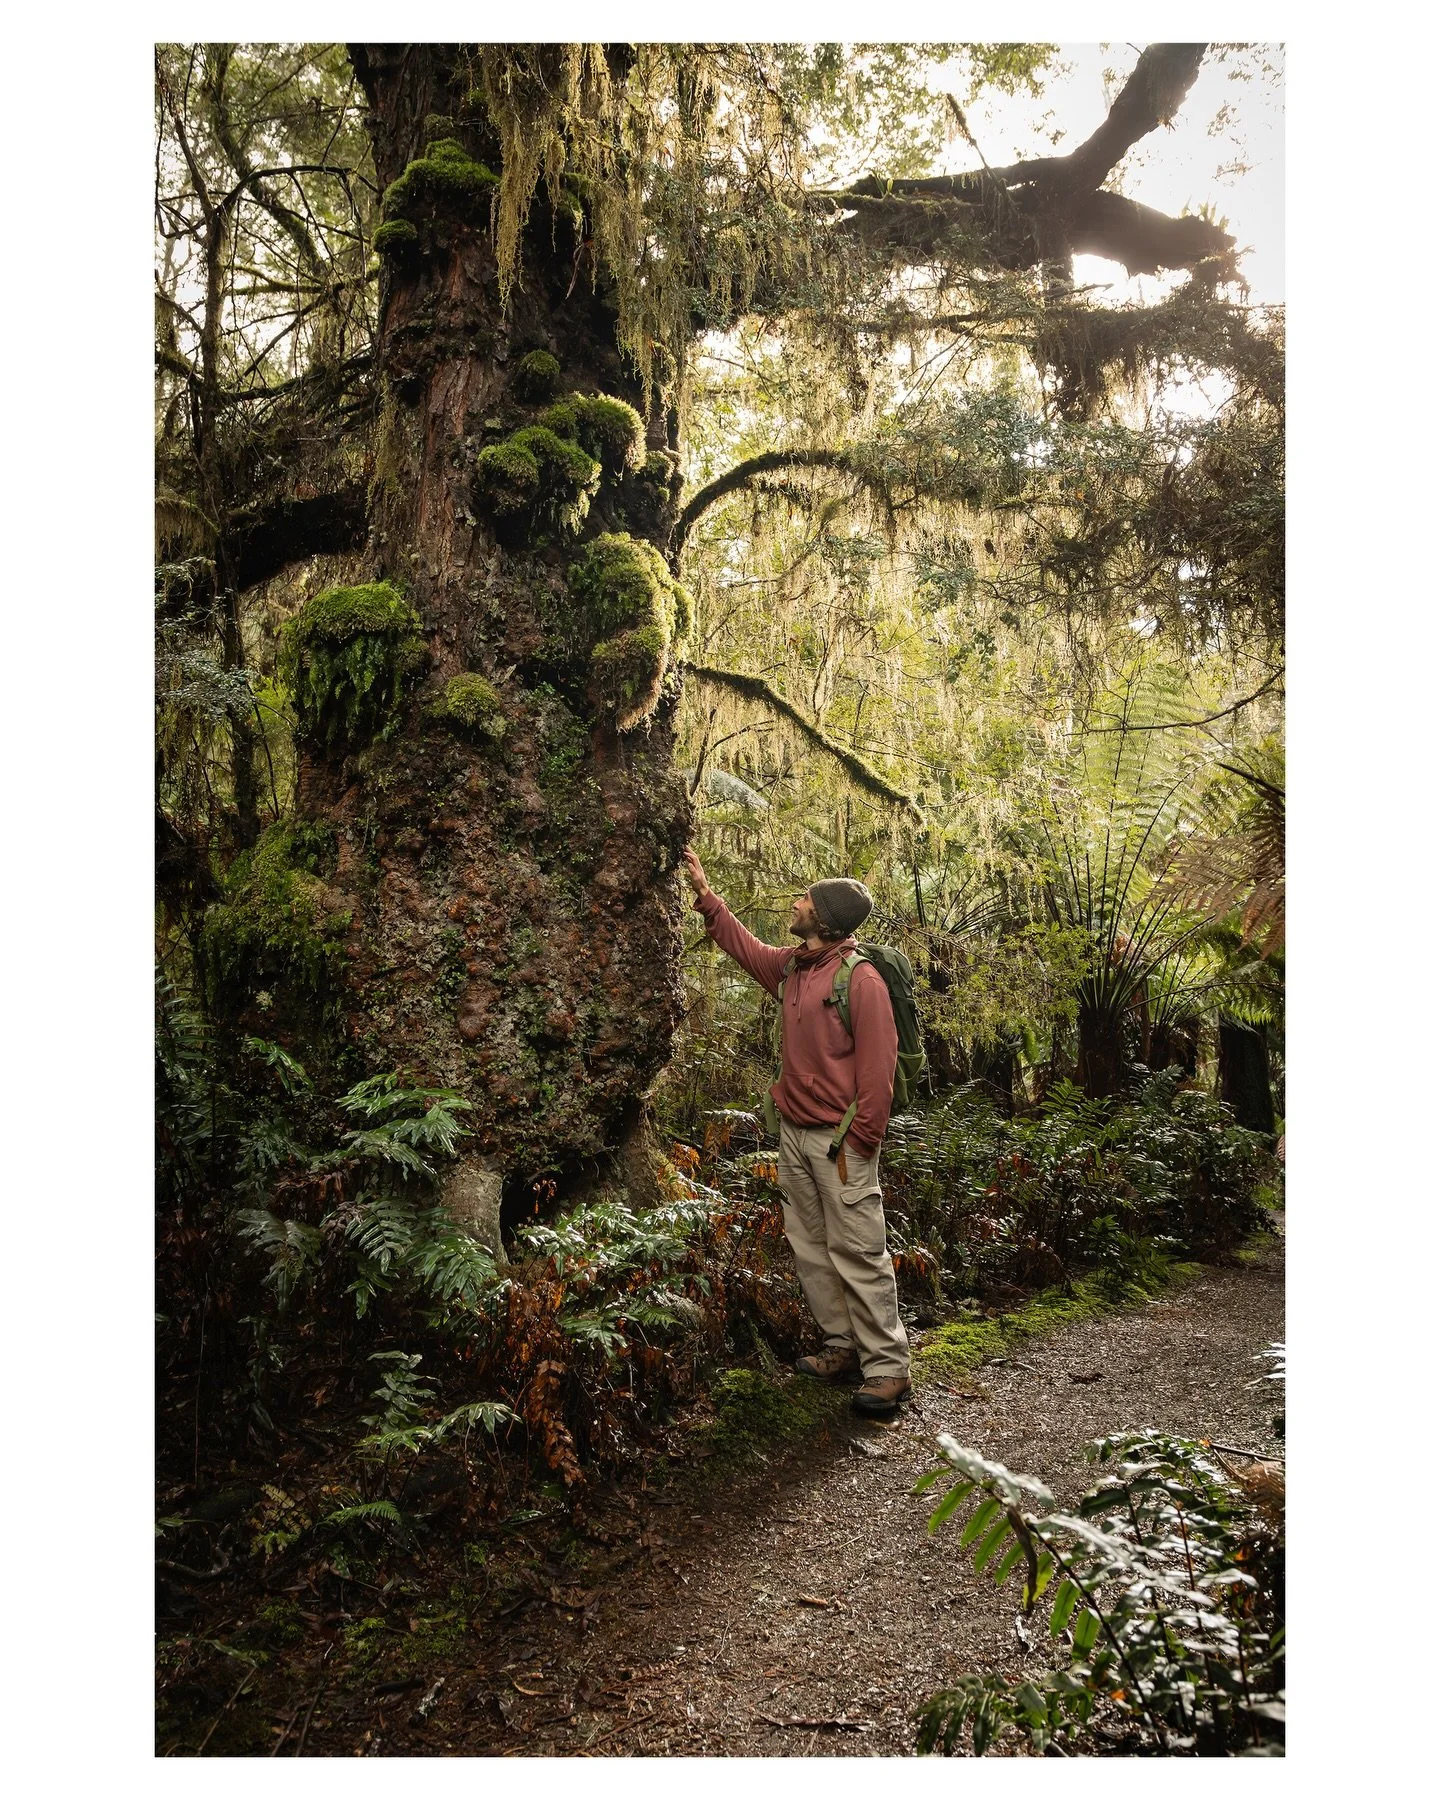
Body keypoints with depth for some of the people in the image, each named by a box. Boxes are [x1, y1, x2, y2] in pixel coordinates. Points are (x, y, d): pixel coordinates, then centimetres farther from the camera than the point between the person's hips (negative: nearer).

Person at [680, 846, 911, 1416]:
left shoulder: (861, 979, -16)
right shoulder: (790, 967, 7)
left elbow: (876, 1067, -17)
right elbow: (745, 945, 28)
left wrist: (861, 1141, -18)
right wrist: (705, 893, 27)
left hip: (839, 1140, -8)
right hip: (794, 1133, 9)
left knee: (858, 1253, -4)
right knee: (810, 1248, 14)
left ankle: (887, 1367, 5)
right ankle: (843, 1347, 26)